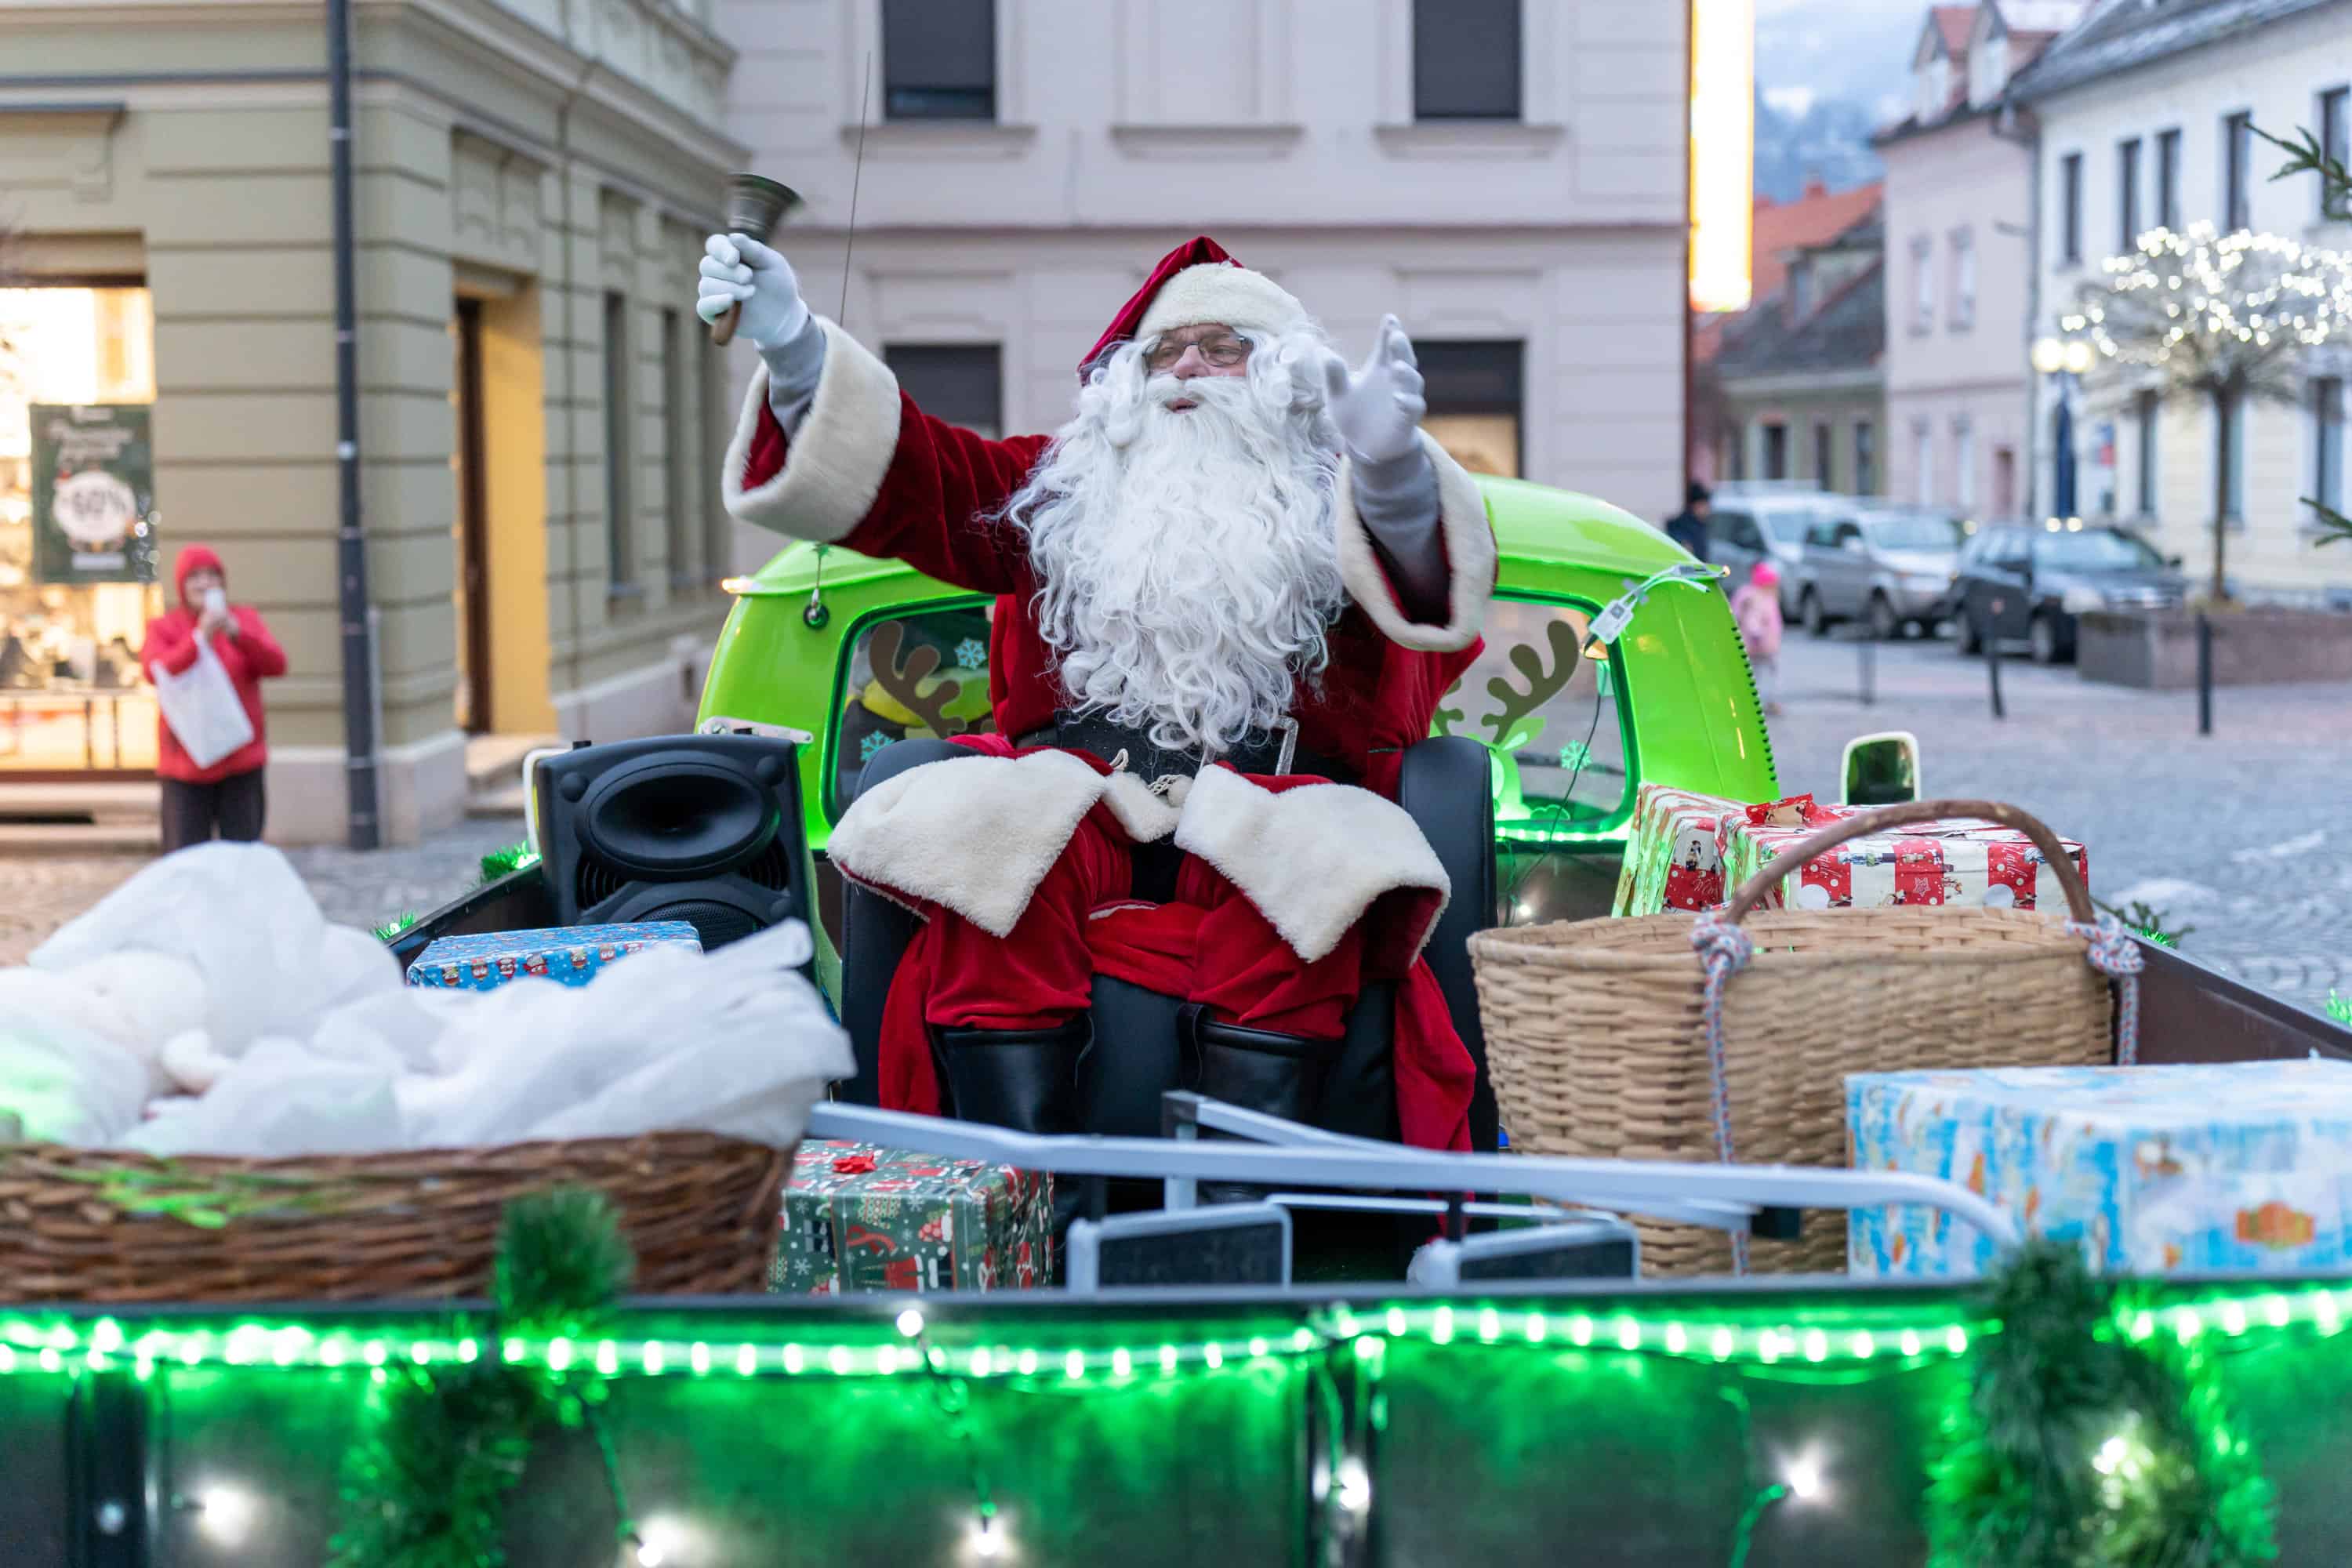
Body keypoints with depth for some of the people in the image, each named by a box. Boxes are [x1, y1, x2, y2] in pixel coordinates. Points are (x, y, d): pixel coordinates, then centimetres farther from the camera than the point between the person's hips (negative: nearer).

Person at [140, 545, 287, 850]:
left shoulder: (246, 619, 9)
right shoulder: (163, 627, 4)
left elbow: (276, 664, -5)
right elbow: (157, 673, -14)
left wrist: (236, 632, -20)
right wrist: (200, 637, -25)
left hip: (241, 760, 1)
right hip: (185, 765, -1)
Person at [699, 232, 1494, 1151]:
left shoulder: (1330, 506, 15)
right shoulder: (1062, 490, 25)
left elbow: (1428, 583, -8)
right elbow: (904, 476, 11)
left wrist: (1391, 467, -32)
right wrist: (792, 345, -6)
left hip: (1263, 817, -1)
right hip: (1068, 806, 2)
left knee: (1313, 883, -35)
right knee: (983, 847, -31)